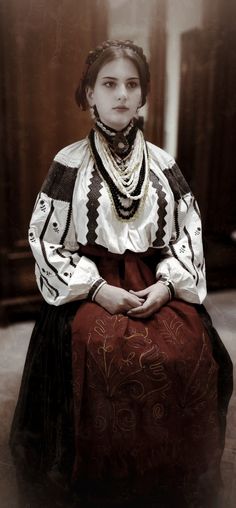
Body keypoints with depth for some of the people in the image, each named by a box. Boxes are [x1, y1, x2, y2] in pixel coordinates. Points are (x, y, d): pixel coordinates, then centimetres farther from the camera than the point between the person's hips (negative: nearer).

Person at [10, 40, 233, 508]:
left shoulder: (162, 164, 8)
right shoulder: (69, 163, 0)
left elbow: (189, 232, 9)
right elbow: (45, 239, -2)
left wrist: (167, 283, -8)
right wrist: (97, 288, -13)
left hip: (157, 281, 3)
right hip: (89, 284, -2)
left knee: (187, 350, -24)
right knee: (107, 352, -30)